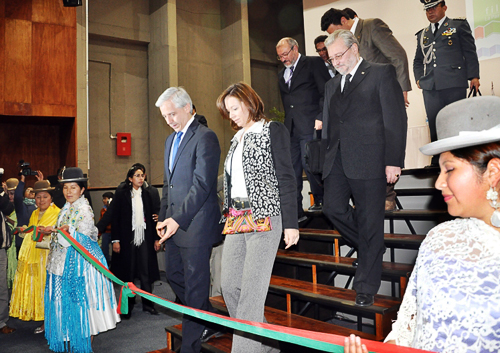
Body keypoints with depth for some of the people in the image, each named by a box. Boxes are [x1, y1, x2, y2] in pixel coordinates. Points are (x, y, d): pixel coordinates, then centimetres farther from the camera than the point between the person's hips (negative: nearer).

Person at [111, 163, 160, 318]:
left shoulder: (147, 194, 8)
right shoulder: (121, 194, -1)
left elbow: (152, 217, 10)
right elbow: (115, 218, -2)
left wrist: (156, 238, 8)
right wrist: (115, 240, -8)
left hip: (144, 237, 2)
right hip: (127, 238, -2)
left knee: (146, 271, 3)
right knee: (128, 272, 5)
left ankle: (147, 302, 14)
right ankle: (128, 304, 18)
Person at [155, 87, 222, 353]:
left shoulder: (205, 137, -10)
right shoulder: (170, 140, 18)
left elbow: (202, 184, -18)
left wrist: (178, 219, -21)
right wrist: (164, 218, 11)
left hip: (195, 224, -9)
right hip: (174, 222, 9)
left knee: (195, 286, 1)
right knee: (174, 276, 17)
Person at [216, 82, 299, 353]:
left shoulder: (273, 131, 2)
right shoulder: (236, 140, 20)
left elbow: (286, 178, -5)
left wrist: (290, 223, -11)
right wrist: (228, 217, 11)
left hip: (264, 217, -7)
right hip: (235, 219, 7)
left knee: (251, 290, -9)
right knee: (230, 286, 4)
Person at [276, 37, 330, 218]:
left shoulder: (314, 63, 3)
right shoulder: (281, 75, 22)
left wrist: (321, 118, -13)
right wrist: (287, 124, 14)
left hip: (309, 126, -6)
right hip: (291, 128, 6)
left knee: (309, 164, -8)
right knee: (292, 169, 3)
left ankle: (320, 200, 16)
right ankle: (296, 212, 10)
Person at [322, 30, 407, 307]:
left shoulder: (381, 73, 3)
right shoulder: (332, 85, 21)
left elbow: (395, 118, -5)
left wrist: (394, 160, -12)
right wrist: (327, 158, 9)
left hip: (369, 160, -5)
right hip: (337, 161, 6)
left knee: (369, 221, 0)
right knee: (333, 208, -5)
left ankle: (366, 286, 13)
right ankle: (372, 248, 22)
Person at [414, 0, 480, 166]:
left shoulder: (459, 25, 11)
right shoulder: (422, 34, 22)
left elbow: (470, 52, 5)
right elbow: (418, 60, 26)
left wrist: (474, 76, -4)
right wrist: (419, 78, 9)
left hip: (454, 84, -3)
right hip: (430, 87, 3)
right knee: (434, 125, -1)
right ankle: (438, 161, 4)